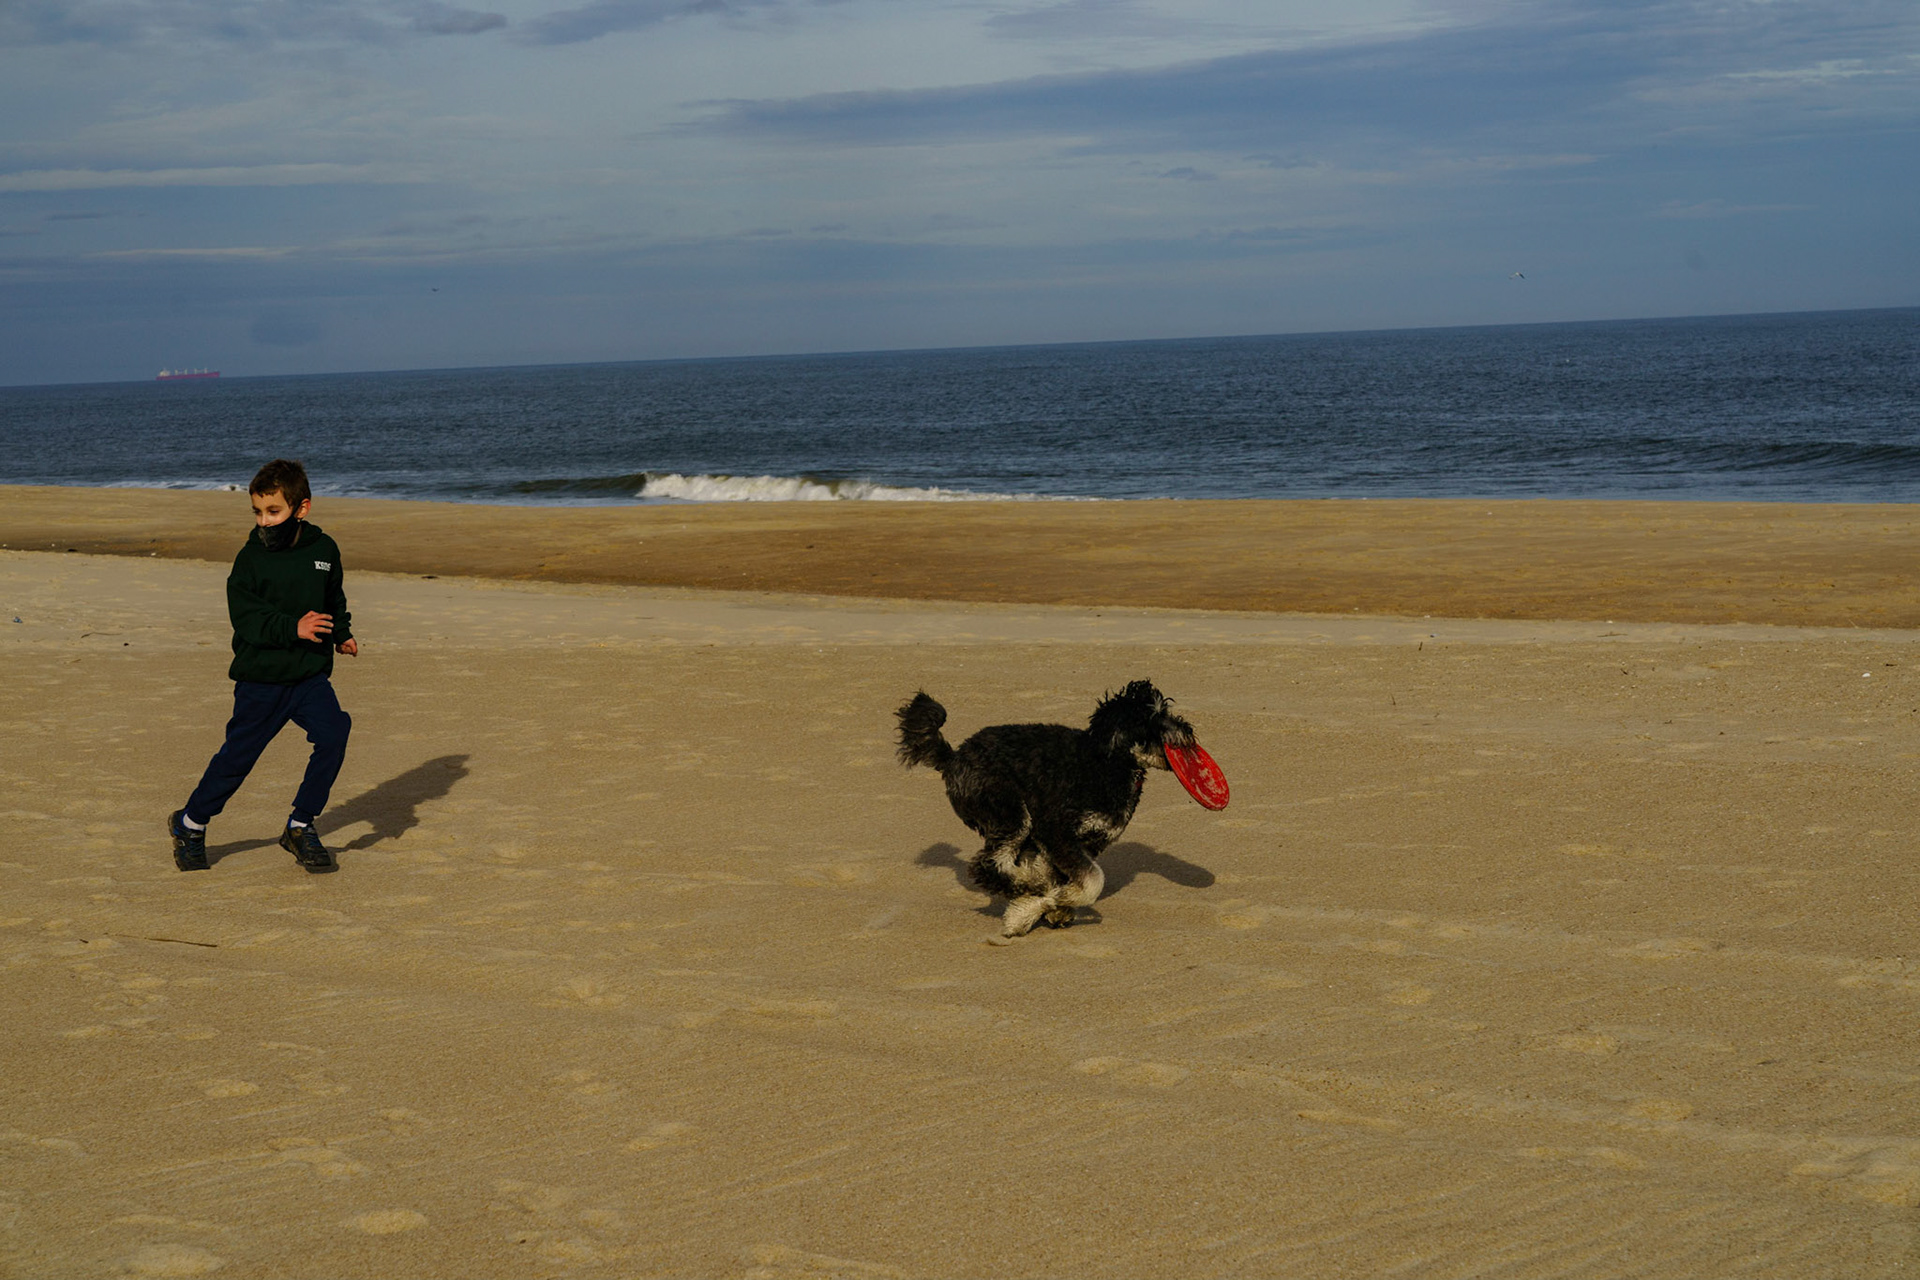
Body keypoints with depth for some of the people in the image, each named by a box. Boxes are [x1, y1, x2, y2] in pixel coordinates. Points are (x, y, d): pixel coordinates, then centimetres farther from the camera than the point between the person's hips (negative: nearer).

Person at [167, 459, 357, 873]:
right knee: (238, 755, 3)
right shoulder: (250, 558, -7)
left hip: (311, 674, 3)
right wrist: (293, 627, -26)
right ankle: (190, 824, 26)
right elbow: (245, 617, -15)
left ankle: (301, 827, 0)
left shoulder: (323, 549, 4)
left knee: (333, 734, -16)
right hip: (261, 678, -3)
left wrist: (341, 633, 9)